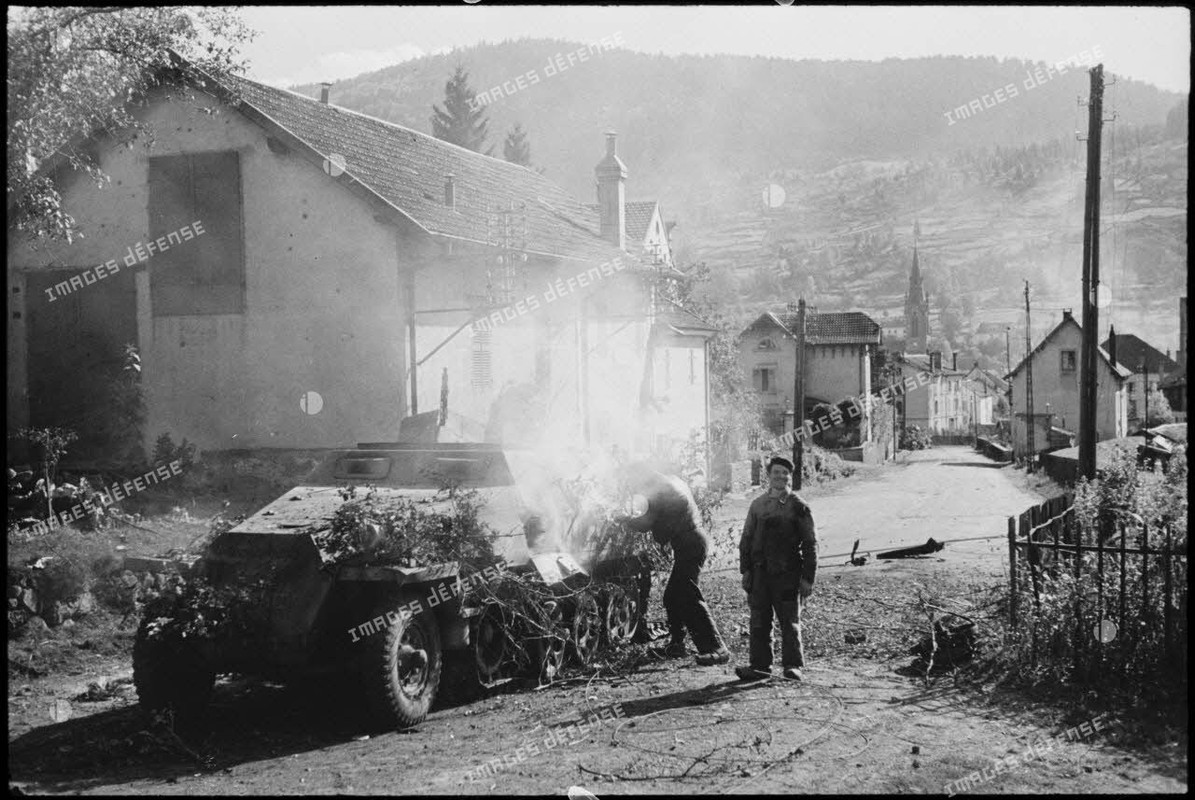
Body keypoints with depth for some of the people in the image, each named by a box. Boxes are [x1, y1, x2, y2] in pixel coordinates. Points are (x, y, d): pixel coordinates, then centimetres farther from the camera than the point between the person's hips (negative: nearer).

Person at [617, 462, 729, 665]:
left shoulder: (660, 492, -13)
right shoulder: (670, 482, 17)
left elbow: (646, 523, -15)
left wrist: (622, 519, 0)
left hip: (689, 546, -10)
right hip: (692, 543, 10)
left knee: (690, 597, -13)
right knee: (673, 596, 16)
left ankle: (716, 649, -17)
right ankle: (676, 645, 24)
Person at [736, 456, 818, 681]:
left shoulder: (798, 507, 1)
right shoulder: (758, 505, 11)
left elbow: (809, 544, 0)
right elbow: (746, 539, 14)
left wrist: (807, 578, -5)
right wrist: (745, 570, 6)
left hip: (788, 574, -3)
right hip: (760, 572, 3)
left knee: (790, 621, 0)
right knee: (759, 622, 4)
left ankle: (793, 665, 8)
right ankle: (760, 665, 11)